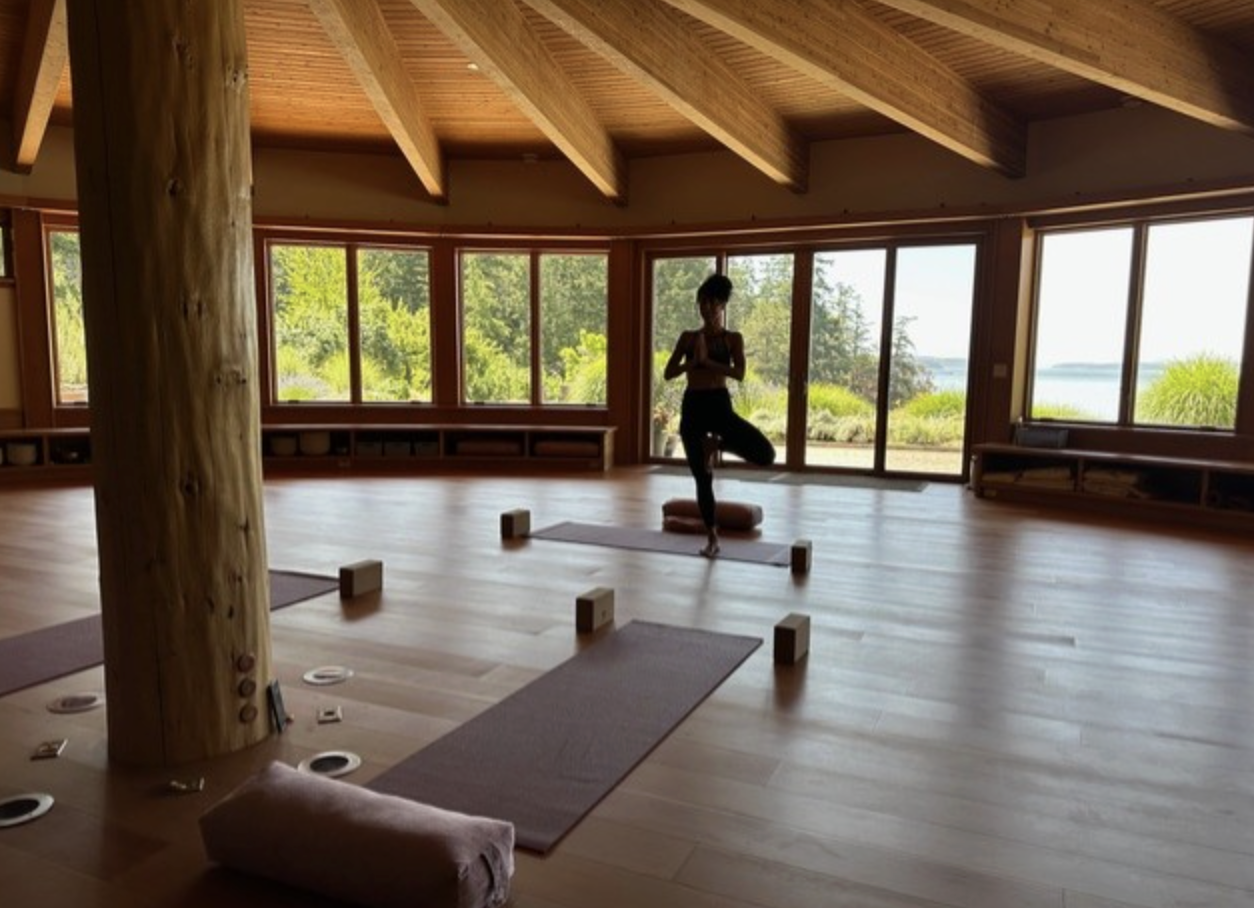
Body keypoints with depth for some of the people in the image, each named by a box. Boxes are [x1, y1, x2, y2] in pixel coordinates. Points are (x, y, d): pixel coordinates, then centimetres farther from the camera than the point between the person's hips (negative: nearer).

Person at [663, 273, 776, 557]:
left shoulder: (733, 338, 4)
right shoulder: (687, 337, 10)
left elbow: (739, 373, -10)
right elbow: (668, 373, 4)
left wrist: (707, 360, -16)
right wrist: (692, 362, -11)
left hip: (719, 404, -1)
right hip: (692, 406, 1)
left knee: (765, 455, -18)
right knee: (702, 478, 4)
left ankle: (716, 444, 9)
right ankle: (712, 538, 17)